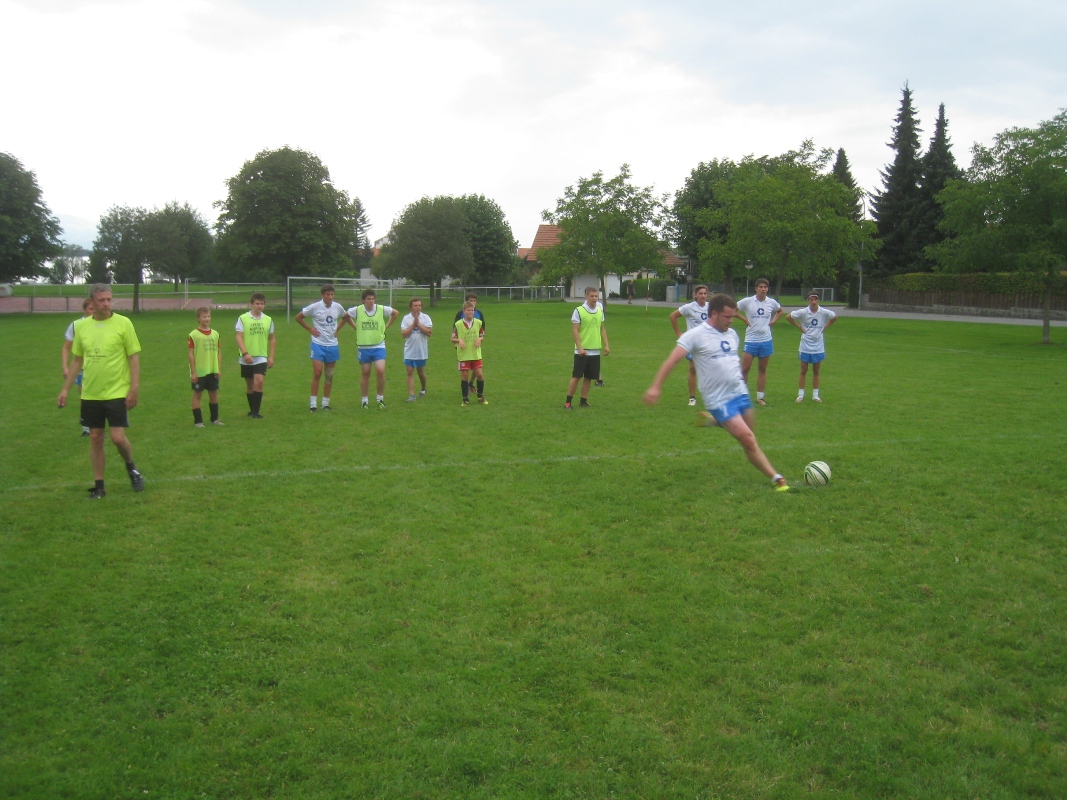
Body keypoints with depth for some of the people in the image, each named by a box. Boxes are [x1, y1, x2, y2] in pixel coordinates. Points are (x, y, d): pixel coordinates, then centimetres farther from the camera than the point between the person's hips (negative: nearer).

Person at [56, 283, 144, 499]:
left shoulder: (123, 323, -7)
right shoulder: (82, 326, 5)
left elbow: (134, 358, -6)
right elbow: (77, 360, 13)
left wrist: (134, 388, -13)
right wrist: (65, 389, 11)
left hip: (117, 393, -4)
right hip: (90, 394, 4)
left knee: (118, 437, -8)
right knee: (95, 438, 8)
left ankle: (131, 468, 22)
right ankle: (99, 486, 18)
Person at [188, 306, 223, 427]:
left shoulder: (215, 334, 6)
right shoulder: (193, 335, -8)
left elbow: (219, 352, 10)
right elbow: (191, 354, -8)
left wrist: (218, 368, 4)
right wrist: (193, 372, -11)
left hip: (213, 371, 4)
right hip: (199, 372, -4)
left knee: (214, 394, 11)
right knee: (197, 394, 3)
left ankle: (215, 419, 23)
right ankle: (198, 421, 8)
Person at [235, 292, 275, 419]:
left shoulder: (268, 320, 5)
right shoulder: (243, 318, -3)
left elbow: (271, 339, 12)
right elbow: (239, 337, -8)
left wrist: (271, 357, 6)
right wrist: (245, 353, -20)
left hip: (261, 357, 0)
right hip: (246, 358, 0)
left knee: (259, 381, -17)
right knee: (249, 384, 10)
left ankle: (256, 412, -12)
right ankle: (252, 410, 25)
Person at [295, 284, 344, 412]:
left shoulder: (338, 307, 1)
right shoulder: (314, 307, -9)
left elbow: (344, 317, 23)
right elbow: (298, 317, 2)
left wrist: (337, 329, 10)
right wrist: (310, 329, -3)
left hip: (332, 345, 4)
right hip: (318, 344, -4)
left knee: (329, 376, 7)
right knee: (317, 373, -9)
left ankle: (325, 403, 16)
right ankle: (313, 404, -1)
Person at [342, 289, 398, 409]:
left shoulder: (382, 309, -7)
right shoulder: (357, 310, -7)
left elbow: (396, 313, 11)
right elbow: (345, 316, 13)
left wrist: (386, 327, 7)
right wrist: (355, 327, 6)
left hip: (379, 346, -1)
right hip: (363, 347, 1)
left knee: (380, 371, -14)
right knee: (365, 374, 7)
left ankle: (381, 399, 2)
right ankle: (364, 400, 18)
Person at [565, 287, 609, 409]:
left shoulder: (600, 310, 8)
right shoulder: (579, 311, -8)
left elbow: (602, 329, 16)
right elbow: (575, 330, -10)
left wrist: (606, 345, 9)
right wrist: (580, 348, -18)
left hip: (595, 350, 5)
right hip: (582, 351, -5)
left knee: (588, 377, 8)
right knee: (576, 376, -4)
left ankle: (583, 401, 17)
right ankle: (568, 402, 3)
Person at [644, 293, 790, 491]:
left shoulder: (732, 334, 10)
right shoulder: (695, 335, -11)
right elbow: (672, 361, -15)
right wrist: (655, 387, -22)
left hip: (740, 393, 7)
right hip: (719, 401, -7)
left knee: (749, 440, 14)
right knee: (748, 441, -11)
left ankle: (712, 421, 34)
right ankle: (776, 478, 1)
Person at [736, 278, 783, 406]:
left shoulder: (772, 302, 3)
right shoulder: (747, 301, -6)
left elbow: (780, 311, 24)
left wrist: (773, 321, 8)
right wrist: (745, 320, -4)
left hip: (766, 340, 3)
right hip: (751, 340, -3)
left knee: (762, 370, 8)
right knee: (745, 368, -5)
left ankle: (760, 397, 16)